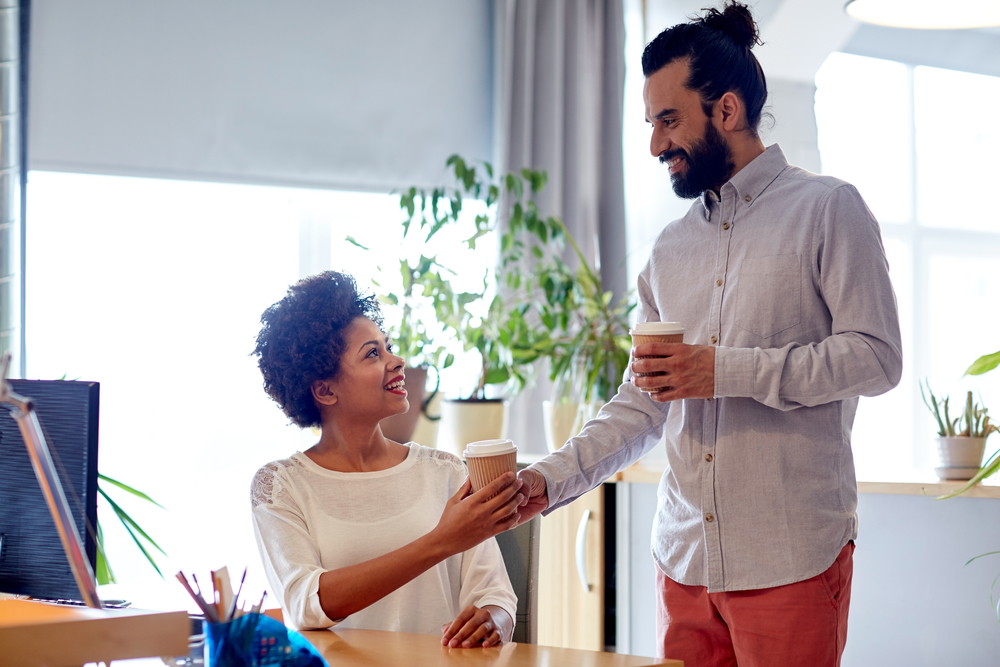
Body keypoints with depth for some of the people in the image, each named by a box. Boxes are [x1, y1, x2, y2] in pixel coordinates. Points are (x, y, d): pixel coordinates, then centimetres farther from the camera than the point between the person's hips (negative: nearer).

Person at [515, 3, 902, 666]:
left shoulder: (827, 208, -1)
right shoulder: (670, 250, 15)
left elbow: (875, 356, -10)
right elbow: (640, 406, 14)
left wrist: (729, 371, -16)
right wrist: (551, 479, -1)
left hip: (791, 559, -5)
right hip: (684, 558, 5)